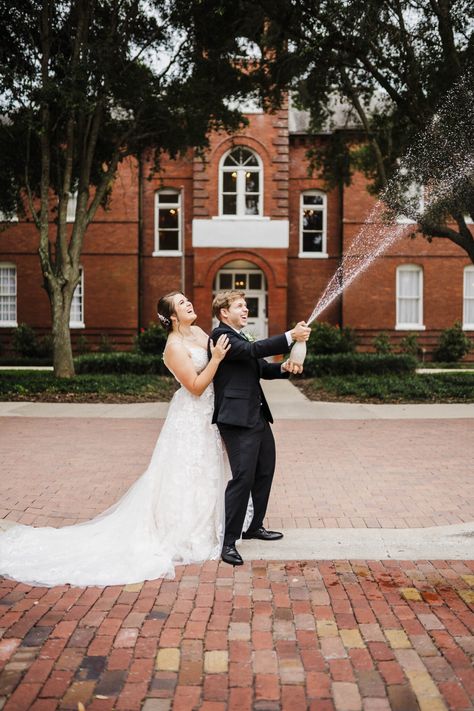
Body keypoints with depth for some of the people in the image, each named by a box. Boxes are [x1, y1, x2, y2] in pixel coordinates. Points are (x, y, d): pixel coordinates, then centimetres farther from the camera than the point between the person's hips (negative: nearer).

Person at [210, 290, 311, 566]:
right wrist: (290, 336, -28)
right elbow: (252, 350, -25)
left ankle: (255, 526, 34)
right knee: (243, 478, -12)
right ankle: (229, 541, -4)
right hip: (238, 419, -10)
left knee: (265, 472, 18)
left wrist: (284, 368, -4)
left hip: (258, 417, 10)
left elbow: (263, 368, 17)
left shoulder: (240, 337, 21)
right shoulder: (221, 335, -9)